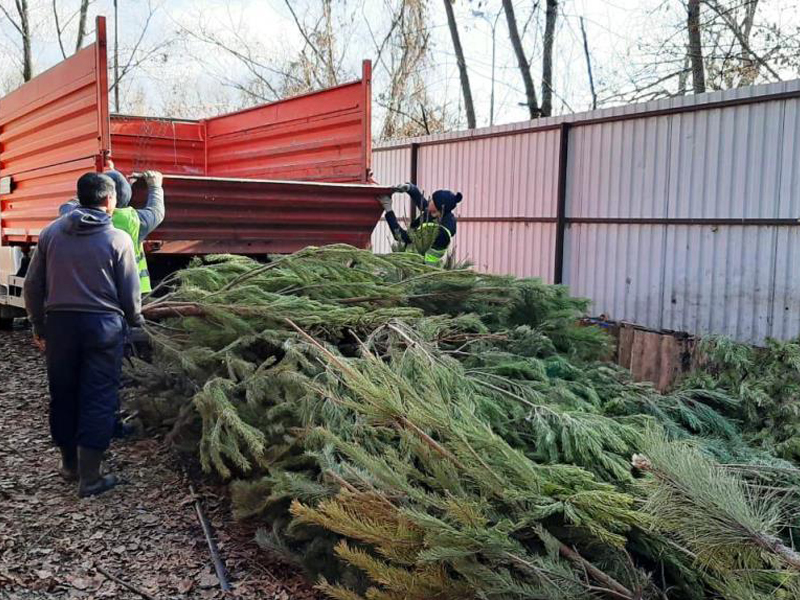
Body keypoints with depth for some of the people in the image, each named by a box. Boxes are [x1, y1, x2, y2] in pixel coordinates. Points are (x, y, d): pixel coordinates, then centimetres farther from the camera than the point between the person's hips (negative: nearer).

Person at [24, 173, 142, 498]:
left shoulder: (50, 233, 3)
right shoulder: (118, 239, -7)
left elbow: (32, 285, 6)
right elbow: (130, 292, -3)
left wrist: (39, 327, 16)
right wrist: (135, 321, 16)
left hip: (59, 322, 4)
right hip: (103, 324, -4)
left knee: (63, 394, 16)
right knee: (99, 398, 2)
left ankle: (70, 464, 29)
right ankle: (89, 477, 4)